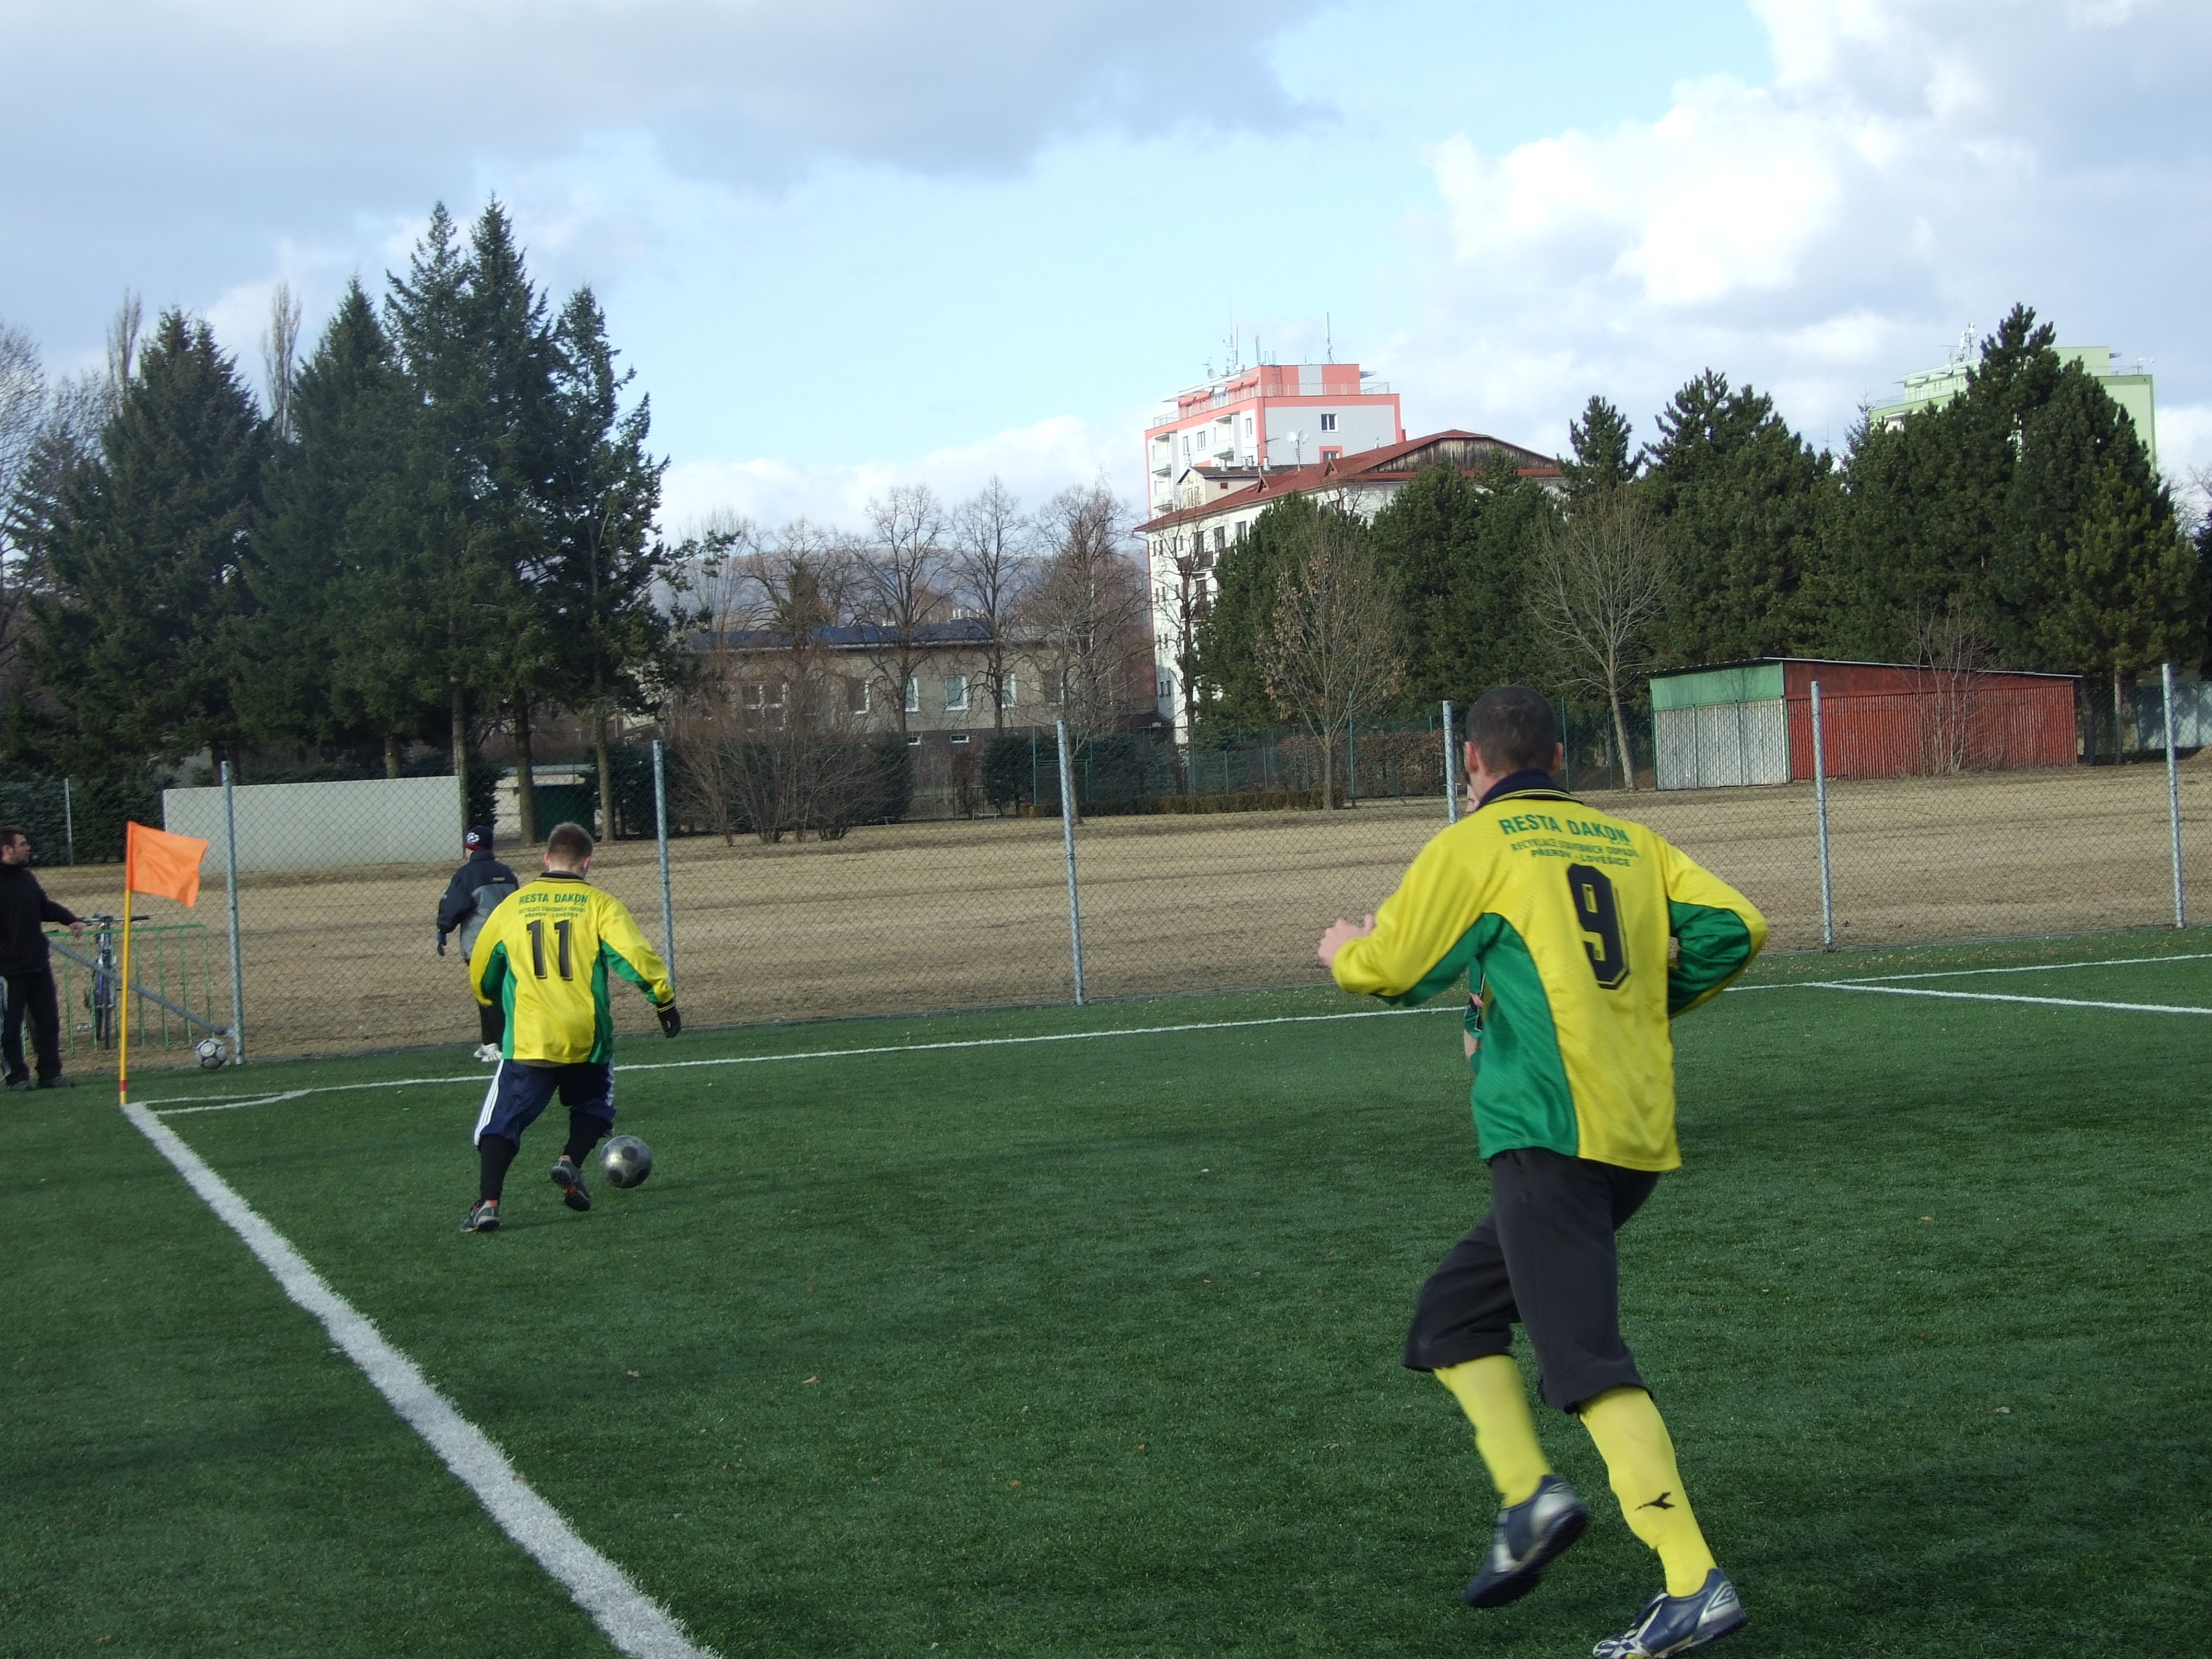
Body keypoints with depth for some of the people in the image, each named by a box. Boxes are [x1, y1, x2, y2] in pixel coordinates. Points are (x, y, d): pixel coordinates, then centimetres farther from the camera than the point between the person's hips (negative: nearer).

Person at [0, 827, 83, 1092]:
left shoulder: (26, 876, 11)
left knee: (48, 1019, 8)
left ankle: (50, 1073, 15)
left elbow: (45, 906, 22)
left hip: (38, 961, 7)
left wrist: (70, 920, 5)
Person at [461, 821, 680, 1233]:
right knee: (592, 1105, 23)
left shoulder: (512, 906, 8)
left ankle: (488, 1202, -11)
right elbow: (635, 955, -12)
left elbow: (480, 972, 19)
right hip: (586, 1038, 0)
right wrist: (664, 998, -2)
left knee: (503, 1120, 4)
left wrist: (496, 1001, 38)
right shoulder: (599, 905, 0)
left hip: (527, 1039, 0)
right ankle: (571, 1162, -1)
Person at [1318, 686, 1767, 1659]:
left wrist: (1341, 950, 26)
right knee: (1454, 1312, 20)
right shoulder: (1629, 841, 17)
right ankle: (1528, 1496, 7)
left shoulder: (1473, 846, 0)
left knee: (1586, 1358, -11)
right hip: (1641, 1135, 8)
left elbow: (1389, 968, 3)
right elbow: (1733, 926, 8)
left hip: (1550, 1132, -8)